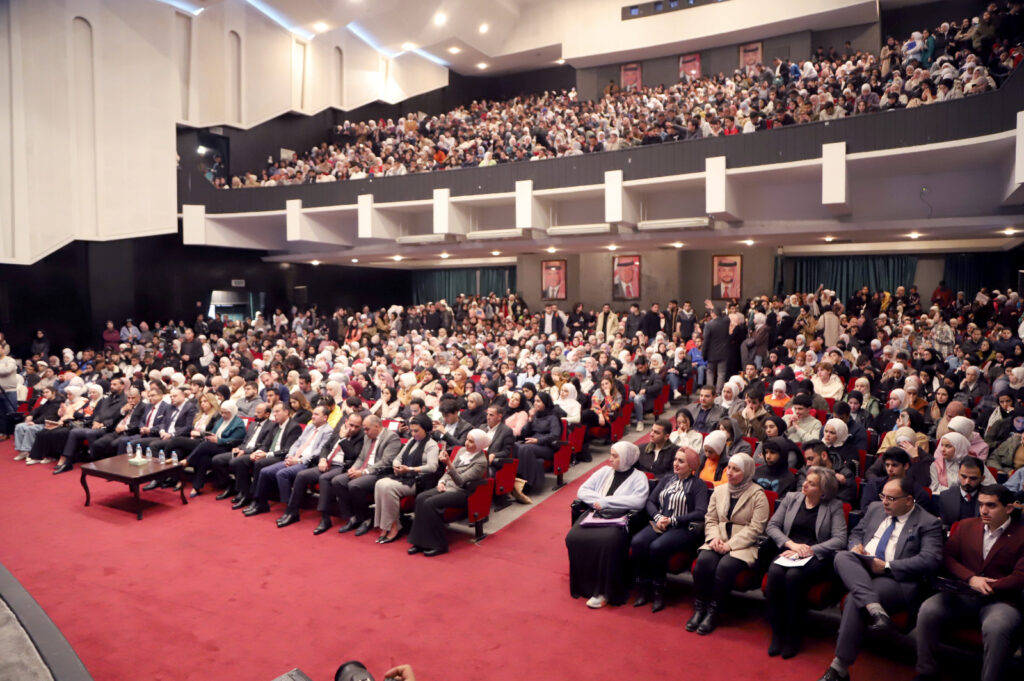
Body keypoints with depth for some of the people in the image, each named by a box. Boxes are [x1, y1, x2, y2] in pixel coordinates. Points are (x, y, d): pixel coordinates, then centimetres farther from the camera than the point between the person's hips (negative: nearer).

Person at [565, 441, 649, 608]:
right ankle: (583, 585, -6)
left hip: (619, 519, -4)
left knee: (608, 541, -35)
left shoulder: (638, 477, 6)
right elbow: (582, 491, 14)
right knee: (573, 538, -24)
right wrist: (599, 501, -7)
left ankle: (604, 592, -18)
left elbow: (638, 501, -13)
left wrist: (605, 502, -12)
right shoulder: (604, 471, 19)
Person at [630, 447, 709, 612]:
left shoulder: (698, 484, 2)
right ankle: (643, 590, -11)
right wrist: (658, 517, -6)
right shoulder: (666, 479, 19)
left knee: (657, 547, -33)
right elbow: (650, 501, 15)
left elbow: (700, 513, -10)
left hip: (684, 528, -5)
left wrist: (673, 520, -14)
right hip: (660, 524, 5)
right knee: (637, 542, -25)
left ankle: (658, 591, -12)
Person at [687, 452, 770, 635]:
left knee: (726, 566, -32)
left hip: (744, 545, -4)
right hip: (719, 541, 4)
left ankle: (712, 611, -15)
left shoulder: (757, 495, -3)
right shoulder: (719, 491, 13)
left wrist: (730, 545, -16)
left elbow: (755, 529, -9)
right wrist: (714, 537, -8)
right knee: (703, 561, -26)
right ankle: (699, 608, -13)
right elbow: (710, 519, 14)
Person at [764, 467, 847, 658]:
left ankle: (792, 636, -17)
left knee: (793, 576, -34)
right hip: (789, 552, 3)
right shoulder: (791, 498, 12)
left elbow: (840, 539, -7)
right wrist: (792, 544, -9)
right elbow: (772, 526, 8)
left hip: (817, 557, -3)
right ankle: (776, 633, -18)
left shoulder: (834, 506, 4)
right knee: (774, 571, -31)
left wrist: (809, 550, -16)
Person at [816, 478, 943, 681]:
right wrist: (856, 546, 3)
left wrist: (887, 565, -15)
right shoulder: (875, 509, 19)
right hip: (859, 571, 6)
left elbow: (930, 561, -10)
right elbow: (856, 533, 28)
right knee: (842, 556, -29)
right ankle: (873, 608, -45)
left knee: (854, 599, -31)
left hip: (895, 578, -5)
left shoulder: (928, 523, 1)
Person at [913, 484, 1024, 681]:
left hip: (1000, 600, -3)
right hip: (962, 596, 3)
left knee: (995, 628, -37)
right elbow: (947, 556, 11)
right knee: (927, 611, -23)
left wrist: (986, 587, -15)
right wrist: (971, 578, -7)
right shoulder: (966, 525, 14)